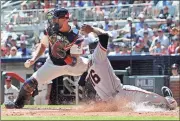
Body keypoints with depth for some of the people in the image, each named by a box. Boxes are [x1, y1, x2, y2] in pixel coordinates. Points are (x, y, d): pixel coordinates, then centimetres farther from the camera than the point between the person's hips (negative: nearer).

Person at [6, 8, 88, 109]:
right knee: (30, 83, -8)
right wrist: (33, 59, -9)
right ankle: (18, 104, 17)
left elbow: (74, 63, -28)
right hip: (53, 64, 2)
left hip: (71, 64, -2)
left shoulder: (75, 37, -28)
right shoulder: (50, 29, -15)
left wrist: (65, 56, -48)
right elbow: (43, 45, 3)